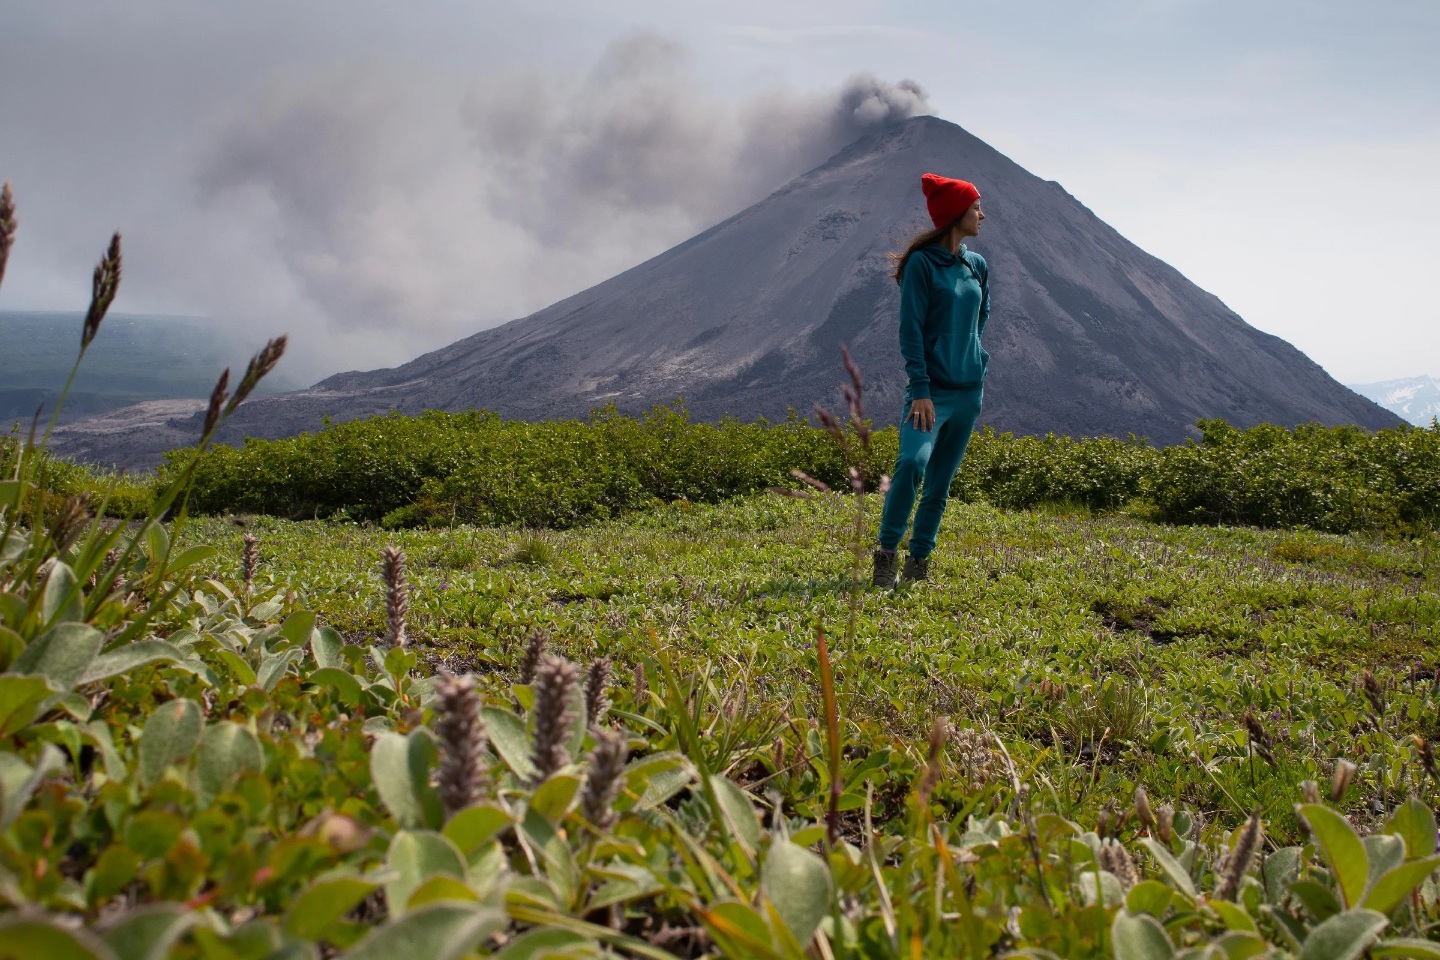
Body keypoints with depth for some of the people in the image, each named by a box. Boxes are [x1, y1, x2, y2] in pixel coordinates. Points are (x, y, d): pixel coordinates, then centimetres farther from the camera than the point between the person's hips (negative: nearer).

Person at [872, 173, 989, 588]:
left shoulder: (978, 265, 10)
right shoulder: (922, 263, -8)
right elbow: (911, 330, -12)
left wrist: (977, 363, 15)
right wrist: (920, 390, -18)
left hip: (968, 390, 7)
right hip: (932, 389, -6)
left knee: (940, 481, 8)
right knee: (912, 462, -25)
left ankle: (919, 561, 16)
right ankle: (886, 554, -14)